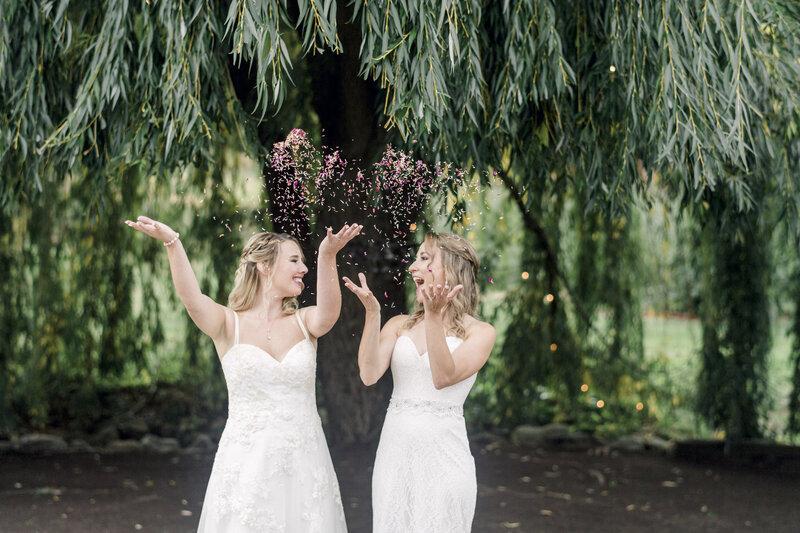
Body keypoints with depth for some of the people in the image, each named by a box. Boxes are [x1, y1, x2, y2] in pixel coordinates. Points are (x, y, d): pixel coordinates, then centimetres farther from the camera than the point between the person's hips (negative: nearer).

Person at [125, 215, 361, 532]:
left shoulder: (304, 322, 4)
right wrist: (171, 242, -38)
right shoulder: (230, 325, -1)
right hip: (246, 463, -2)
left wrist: (327, 256, -37)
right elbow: (193, 299, -21)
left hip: (303, 463, 2)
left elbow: (327, 313, -18)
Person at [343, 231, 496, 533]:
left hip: (442, 455, -3)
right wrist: (372, 312, -12)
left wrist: (434, 317, -24)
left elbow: (443, 377, -16)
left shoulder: (480, 333, -1)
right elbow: (369, 375, -7)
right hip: (395, 451, 3)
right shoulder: (400, 325, 9)